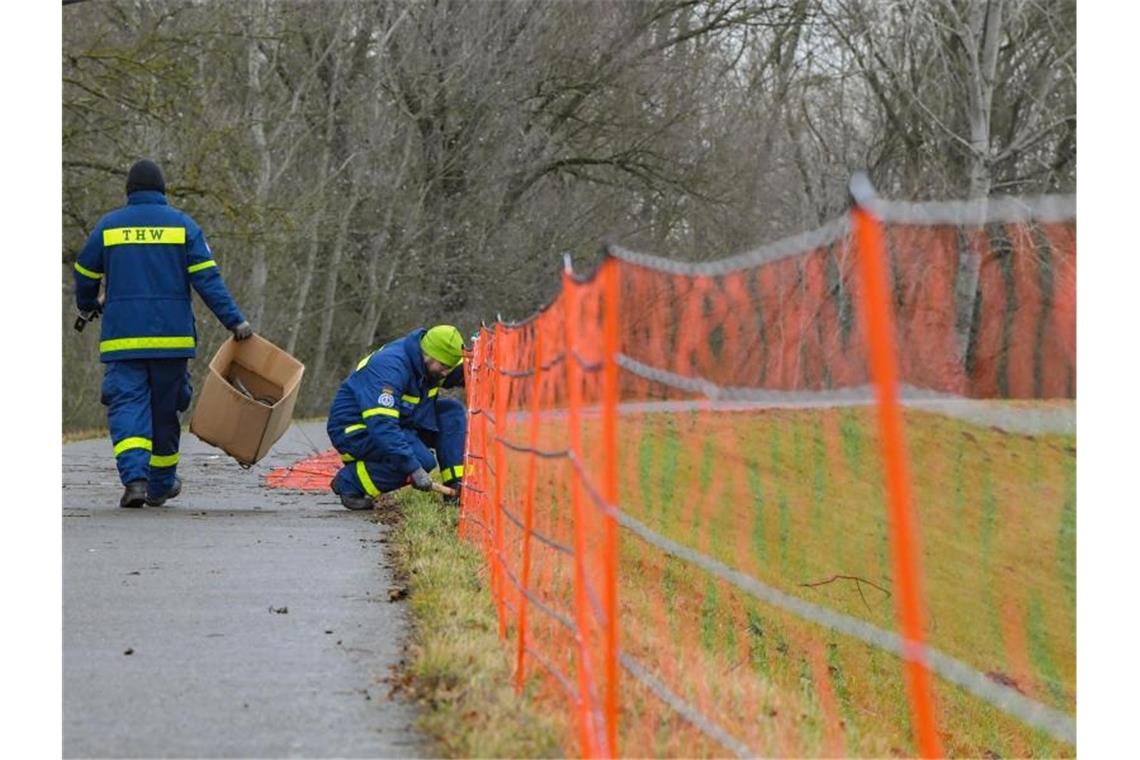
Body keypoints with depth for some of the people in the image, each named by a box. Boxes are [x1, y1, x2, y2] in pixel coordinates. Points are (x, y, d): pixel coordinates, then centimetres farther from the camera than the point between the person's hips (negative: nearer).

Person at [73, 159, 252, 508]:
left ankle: (134, 478, -25)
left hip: (122, 337, -1)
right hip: (172, 336, 1)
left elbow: (84, 276, 13)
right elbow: (207, 279, -5)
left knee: (127, 405, -4)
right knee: (165, 409, 12)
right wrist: (235, 322, -6)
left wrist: (88, 306, 34)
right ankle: (160, 485, 24)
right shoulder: (182, 225, 3)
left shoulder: (108, 226, 5)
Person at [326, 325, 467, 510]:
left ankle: (456, 487, -4)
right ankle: (349, 481, -12)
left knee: (452, 411, -5)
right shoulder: (389, 367, -29)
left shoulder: (426, 362, -2)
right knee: (422, 459, -29)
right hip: (355, 431, -9)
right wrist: (413, 469, -40)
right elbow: (381, 425, -37)